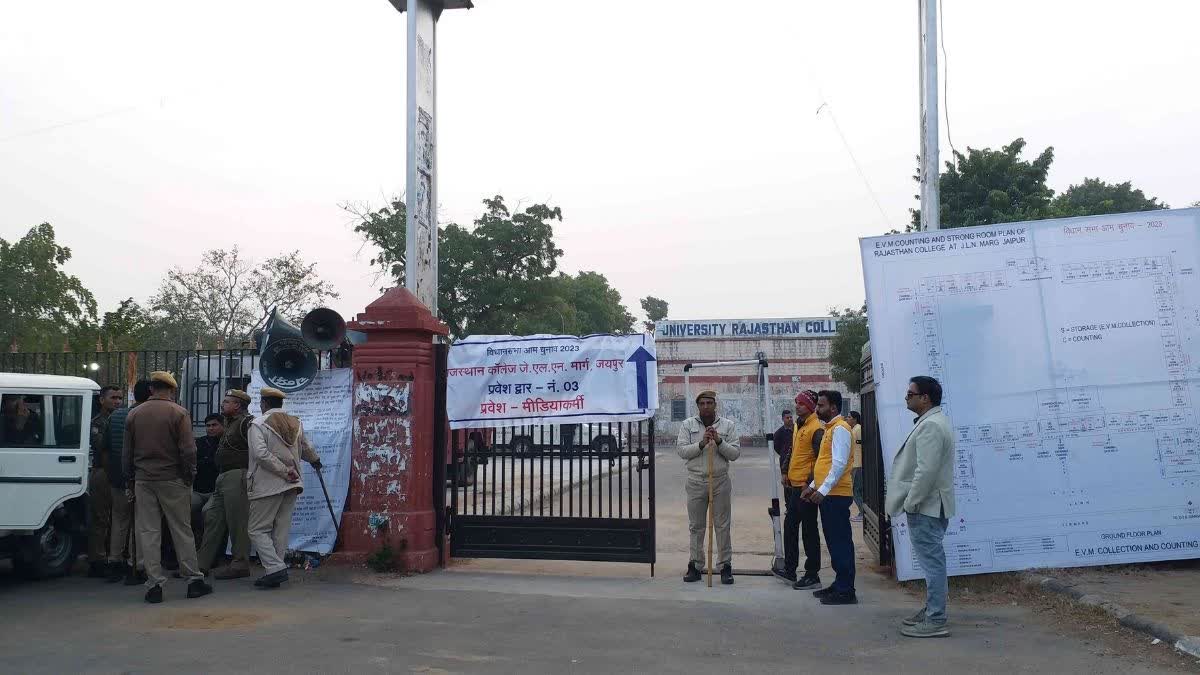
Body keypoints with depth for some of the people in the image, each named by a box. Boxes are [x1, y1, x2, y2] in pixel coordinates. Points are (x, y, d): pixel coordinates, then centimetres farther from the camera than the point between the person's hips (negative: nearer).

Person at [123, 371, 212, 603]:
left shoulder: (134, 414, 7)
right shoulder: (179, 413, -6)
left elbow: (127, 452, 10)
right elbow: (188, 450, -11)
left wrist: (130, 479, 17)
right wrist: (189, 477, -1)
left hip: (143, 480, 3)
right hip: (172, 479, -3)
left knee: (148, 532, 5)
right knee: (182, 530, 5)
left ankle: (154, 585, 5)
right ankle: (194, 580, 9)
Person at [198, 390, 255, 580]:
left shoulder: (246, 422, -11)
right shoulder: (231, 424, 22)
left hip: (237, 477, -10)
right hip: (223, 478, 11)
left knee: (238, 522, -6)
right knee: (213, 518, 10)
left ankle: (240, 564, 0)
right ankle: (203, 564, 14)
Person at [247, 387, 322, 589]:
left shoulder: (258, 424, -7)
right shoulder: (296, 423, 12)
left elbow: (261, 454, -21)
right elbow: (307, 449, 25)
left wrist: (285, 471, -15)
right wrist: (315, 461, 45)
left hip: (268, 486, -6)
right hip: (292, 485, 6)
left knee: (258, 529, -1)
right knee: (281, 530, 9)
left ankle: (275, 568, -15)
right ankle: (276, 572, 9)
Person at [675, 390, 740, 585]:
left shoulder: (728, 425, 4)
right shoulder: (688, 425, 4)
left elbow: (735, 453, -2)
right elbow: (681, 450, -5)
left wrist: (719, 441, -16)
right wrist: (701, 443, -17)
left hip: (720, 481, 0)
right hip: (696, 481, 1)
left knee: (722, 525, 3)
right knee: (696, 526, 6)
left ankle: (725, 566, 10)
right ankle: (695, 565, 14)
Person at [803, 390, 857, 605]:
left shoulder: (840, 429, -13)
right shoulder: (830, 428, 18)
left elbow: (839, 464, -21)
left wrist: (823, 490, -23)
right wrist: (813, 486, 20)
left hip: (836, 495, -10)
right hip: (828, 495, 10)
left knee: (840, 541, -6)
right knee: (834, 541, 14)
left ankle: (846, 591, -2)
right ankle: (840, 585, 21)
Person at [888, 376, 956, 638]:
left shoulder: (930, 426, -19)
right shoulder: (934, 421, 16)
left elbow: (926, 471, -25)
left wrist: (911, 502, -19)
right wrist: (911, 501, 21)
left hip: (926, 507, -11)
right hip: (929, 505, 11)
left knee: (932, 561, -6)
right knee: (932, 560, 17)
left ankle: (935, 622, -2)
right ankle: (931, 610, 27)